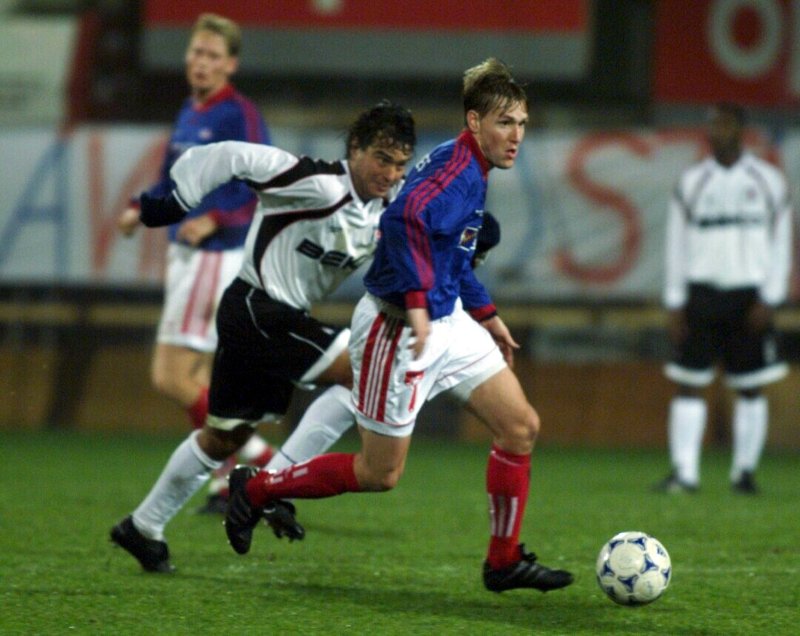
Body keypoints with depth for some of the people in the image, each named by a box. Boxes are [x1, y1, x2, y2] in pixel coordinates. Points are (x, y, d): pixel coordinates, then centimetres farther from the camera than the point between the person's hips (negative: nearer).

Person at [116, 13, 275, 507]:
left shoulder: (240, 115, -13)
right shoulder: (190, 111, 14)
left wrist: (215, 220, -30)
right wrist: (142, 209, 10)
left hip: (216, 257, -9)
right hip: (184, 256, 9)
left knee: (172, 379, -10)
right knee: (196, 381, 9)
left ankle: (261, 461, -4)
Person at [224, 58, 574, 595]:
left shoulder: (470, 169, 11)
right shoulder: (457, 168, -19)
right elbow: (407, 217, -38)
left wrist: (487, 315, 26)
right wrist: (417, 303, -34)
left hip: (447, 323, 10)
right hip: (400, 329, -10)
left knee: (521, 426, 3)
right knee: (380, 474, 1)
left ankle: (504, 562, 12)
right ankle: (257, 488, 19)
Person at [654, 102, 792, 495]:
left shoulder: (768, 182, 6)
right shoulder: (692, 183, 8)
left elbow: (780, 245, 6)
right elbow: (677, 246, 8)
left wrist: (769, 300, -4)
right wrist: (675, 305, 1)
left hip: (749, 295, -1)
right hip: (701, 292, 1)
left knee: (750, 388, 2)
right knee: (689, 385, -6)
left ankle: (744, 472, 9)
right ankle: (684, 472, -9)